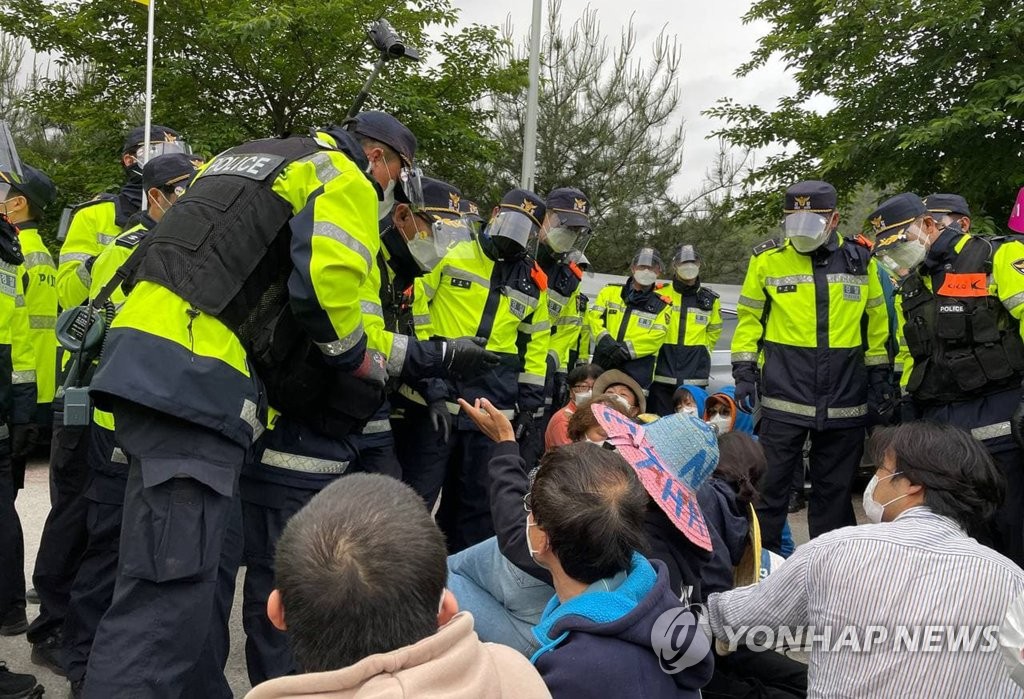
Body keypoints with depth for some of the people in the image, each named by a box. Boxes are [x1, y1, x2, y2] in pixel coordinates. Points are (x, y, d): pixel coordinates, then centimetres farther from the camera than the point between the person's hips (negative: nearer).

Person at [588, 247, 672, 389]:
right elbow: (593, 316, 4)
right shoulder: (610, 291, 14)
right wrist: (604, 340, -15)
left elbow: (655, 337, -4)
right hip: (603, 363, 2)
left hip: (638, 370, -2)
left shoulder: (662, 305, 8)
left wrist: (626, 349, -16)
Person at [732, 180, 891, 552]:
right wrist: (744, 371, -4)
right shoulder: (768, 260, -1)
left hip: (844, 402, 2)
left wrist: (879, 376, 11)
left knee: (835, 488, 13)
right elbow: (749, 319, 4)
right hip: (783, 398, -2)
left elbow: (875, 324, 13)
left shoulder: (860, 261, 5)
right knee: (771, 483, 2)